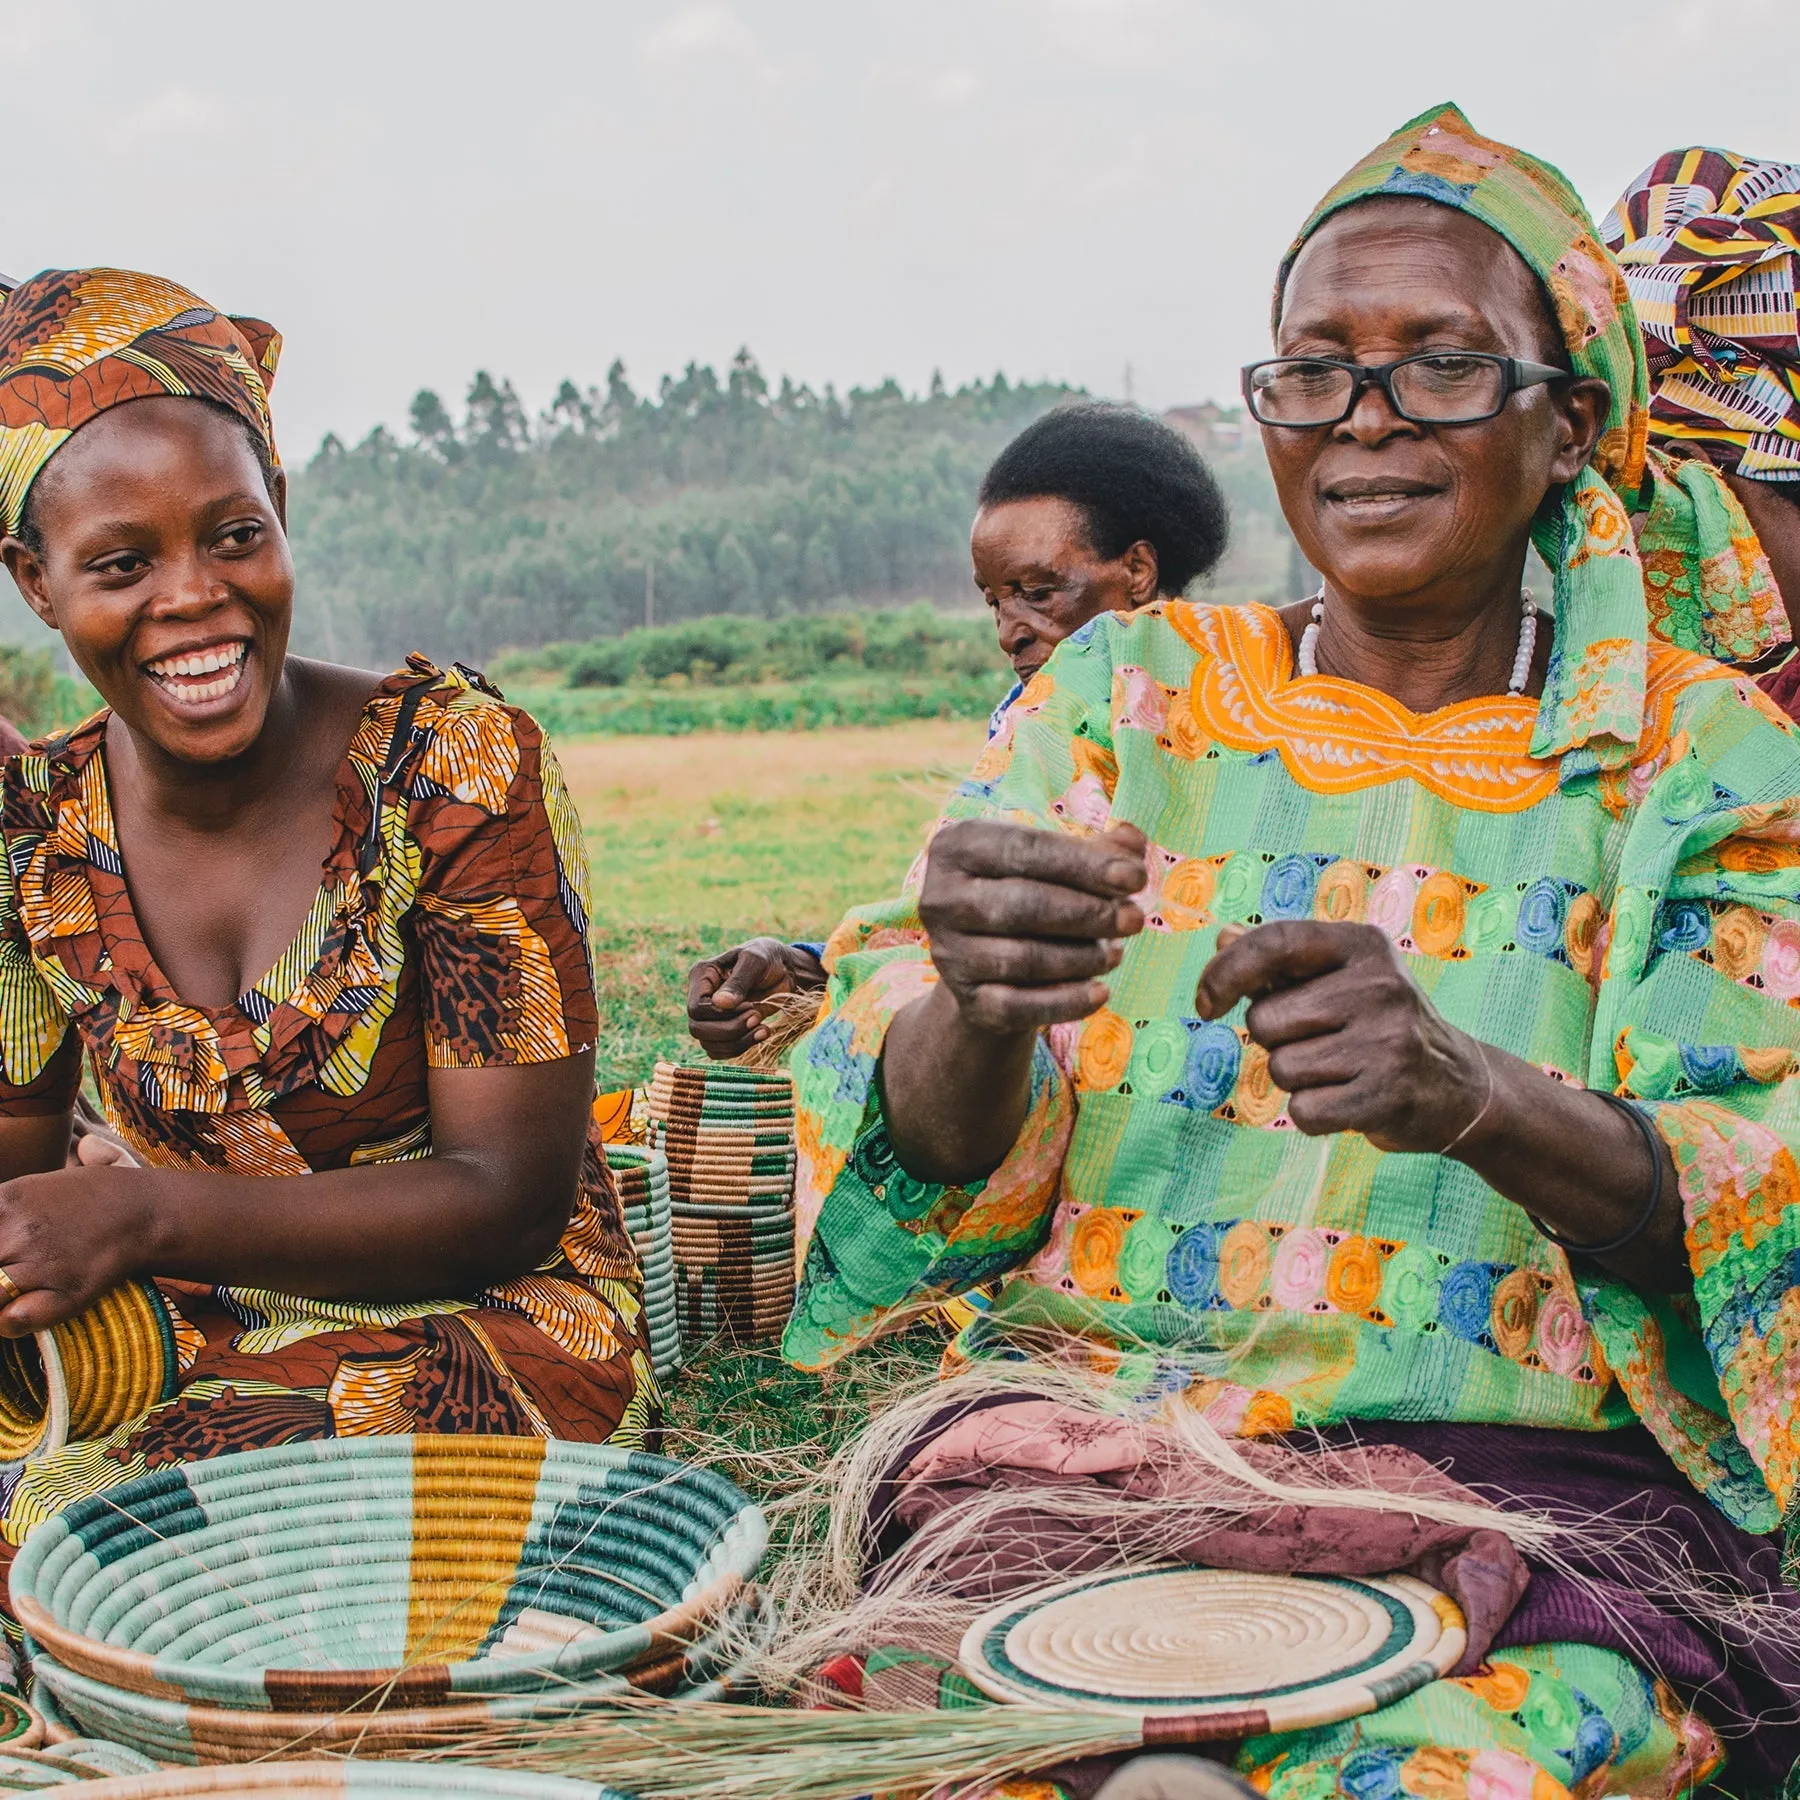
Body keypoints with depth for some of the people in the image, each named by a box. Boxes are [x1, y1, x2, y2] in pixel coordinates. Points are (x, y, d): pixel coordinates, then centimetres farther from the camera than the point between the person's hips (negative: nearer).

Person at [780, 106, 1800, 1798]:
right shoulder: (1125, 691, 10)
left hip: (1528, 1494, -1)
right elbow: (935, 1150, 1)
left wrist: (1475, 1097, -27)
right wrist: (977, 1015, -24)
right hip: (1081, 1452, 1)